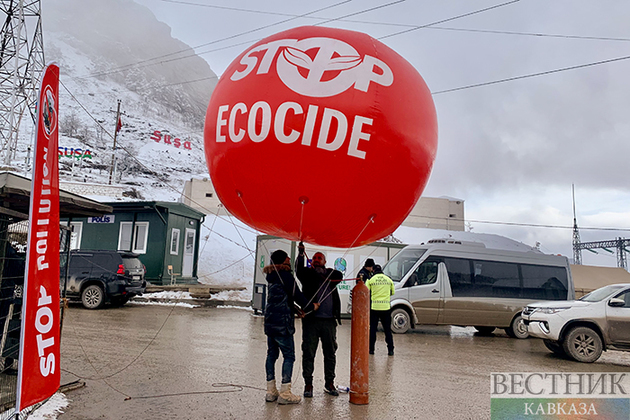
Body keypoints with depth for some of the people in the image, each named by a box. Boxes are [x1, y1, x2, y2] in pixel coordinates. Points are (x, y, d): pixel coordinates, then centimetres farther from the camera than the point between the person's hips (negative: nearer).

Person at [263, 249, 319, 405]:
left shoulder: (272, 275, 13)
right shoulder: (285, 275, -14)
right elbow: (296, 295, -13)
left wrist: (296, 309, 20)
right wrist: (311, 306, 2)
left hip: (270, 320, 9)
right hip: (282, 322, -9)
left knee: (272, 354, 12)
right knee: (289, 356, -1)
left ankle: (271, 391, 19)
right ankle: (285, 393, 1)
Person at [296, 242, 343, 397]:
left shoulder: (331, 275, 12)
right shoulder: (308, 274, 6)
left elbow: (339, 276, -7)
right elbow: (299, 271, -14)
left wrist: (323, 272, -12)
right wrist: (301, 254, -26)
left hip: (329, 320, 2)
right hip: (311, 319, -2)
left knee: (330, 353, 10)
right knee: (308, 353, 2)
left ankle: (329, 383, 24)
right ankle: (308, 384, 14)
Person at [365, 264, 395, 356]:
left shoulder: (370, 280, -3)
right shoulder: (389, 280, 6)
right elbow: (392, 292, 16)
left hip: (374, 307, -2)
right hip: (386, 307, 2)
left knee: (372, 329, 9)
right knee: (387, 329, 9)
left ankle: (371, 349, 12)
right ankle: (390, 350, 8)